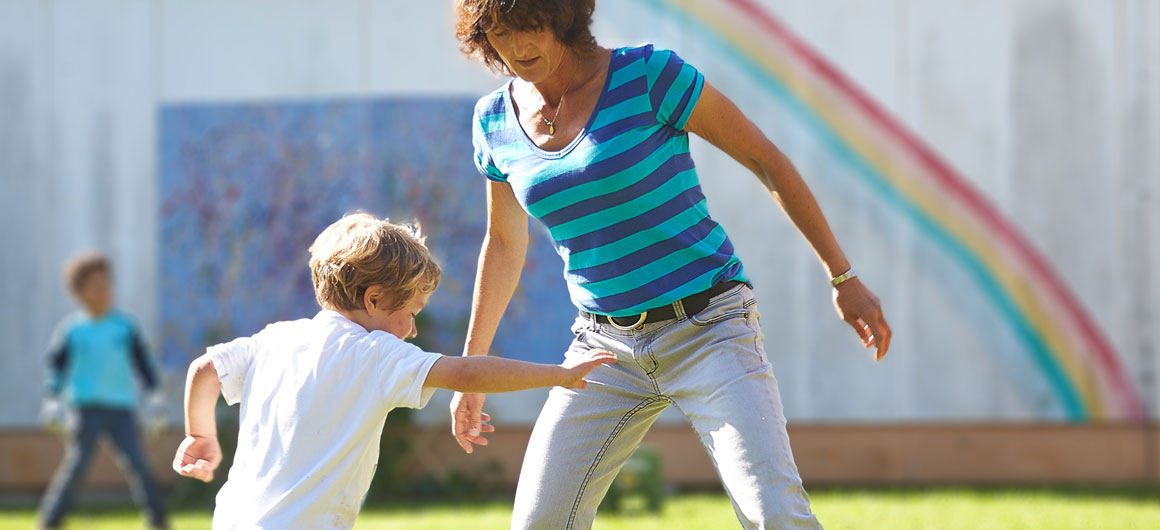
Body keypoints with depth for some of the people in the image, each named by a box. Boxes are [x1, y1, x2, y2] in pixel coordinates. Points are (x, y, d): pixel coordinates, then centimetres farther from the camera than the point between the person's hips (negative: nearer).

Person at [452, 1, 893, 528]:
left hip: (707, 330, -5)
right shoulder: (496, 120, 3)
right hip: (606, 346, 5)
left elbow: (765, 158, -4)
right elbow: (504, 244, 20)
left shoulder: (648, 74, -12)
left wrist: (842, 276, -3)